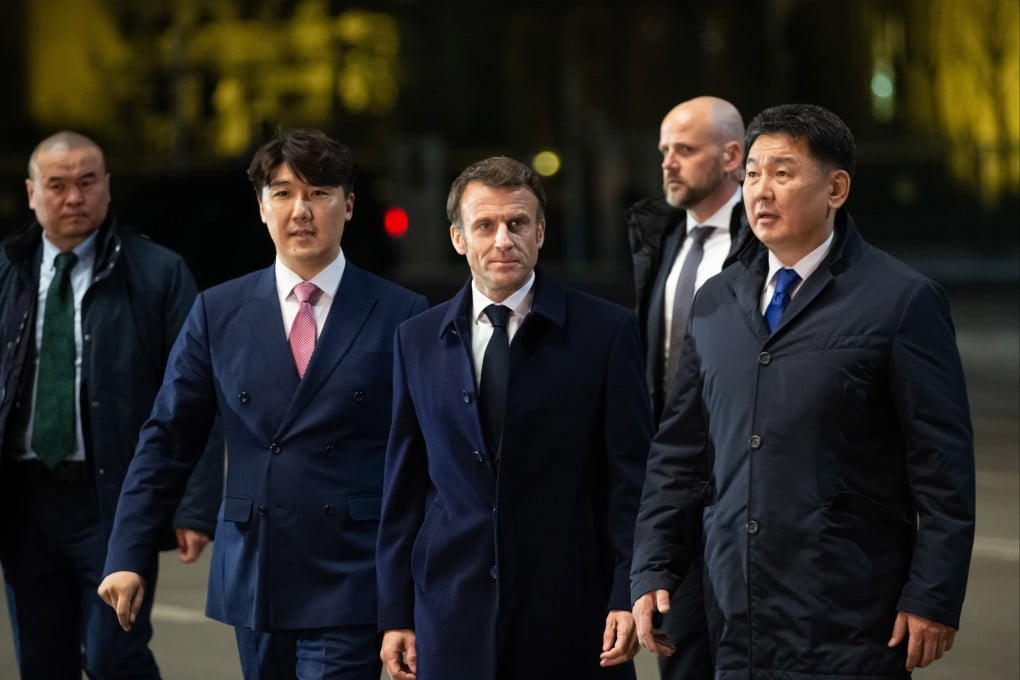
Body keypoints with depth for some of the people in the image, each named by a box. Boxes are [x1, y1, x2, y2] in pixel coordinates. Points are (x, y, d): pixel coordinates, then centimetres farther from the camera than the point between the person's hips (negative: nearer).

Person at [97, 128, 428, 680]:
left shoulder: (400, 316, 0)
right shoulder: (218, 313, 7)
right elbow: (167, 441, 8)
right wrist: (127, 556, 2)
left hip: (349, 587, -3)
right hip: (253, 582, 3)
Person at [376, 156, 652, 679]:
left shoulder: (605, 331, 0)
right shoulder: (417, 341, 9)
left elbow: (631, 475, -1)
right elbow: (403, 484, 10)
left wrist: (627, 596, -9)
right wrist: (395, 613, 7)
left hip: (570, 616, -2)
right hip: (454, 613, 2)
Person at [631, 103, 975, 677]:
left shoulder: (902, 301, -5)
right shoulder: (715, 303, 12)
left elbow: (944, 466, -7)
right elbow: (679, 451, 16)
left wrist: (933, 601, -11)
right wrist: (652, 571, 9)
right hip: (737, 625, 5)